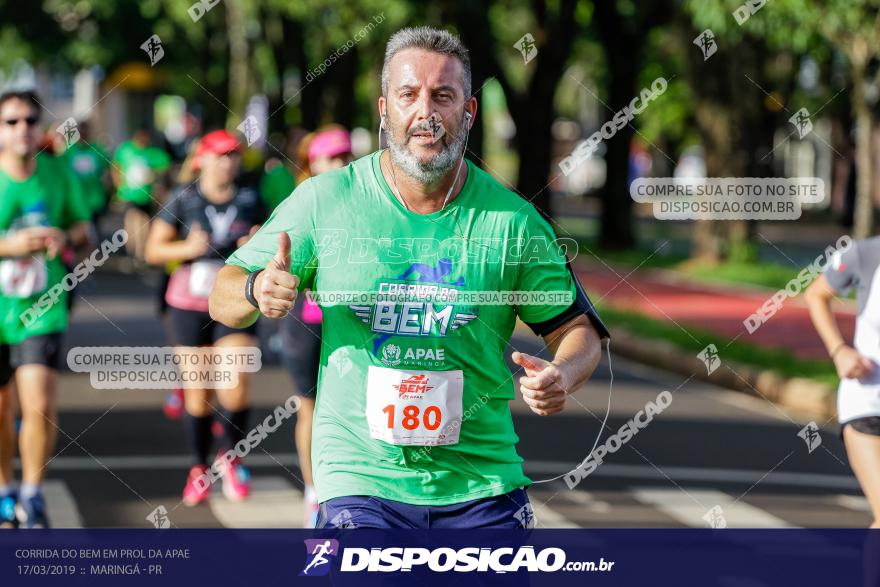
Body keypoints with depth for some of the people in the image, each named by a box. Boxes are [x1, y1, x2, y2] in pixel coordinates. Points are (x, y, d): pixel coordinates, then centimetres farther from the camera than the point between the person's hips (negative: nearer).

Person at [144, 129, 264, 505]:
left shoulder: (249, 200, 4)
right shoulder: (184, 200, -2)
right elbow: (153, 250, 1)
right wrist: (188, 248, -16)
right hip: (190, 304, 0)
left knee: (235, 384, -14)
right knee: (198, 393, 5)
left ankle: (234, 460, 10)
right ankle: (199, 468, 21)